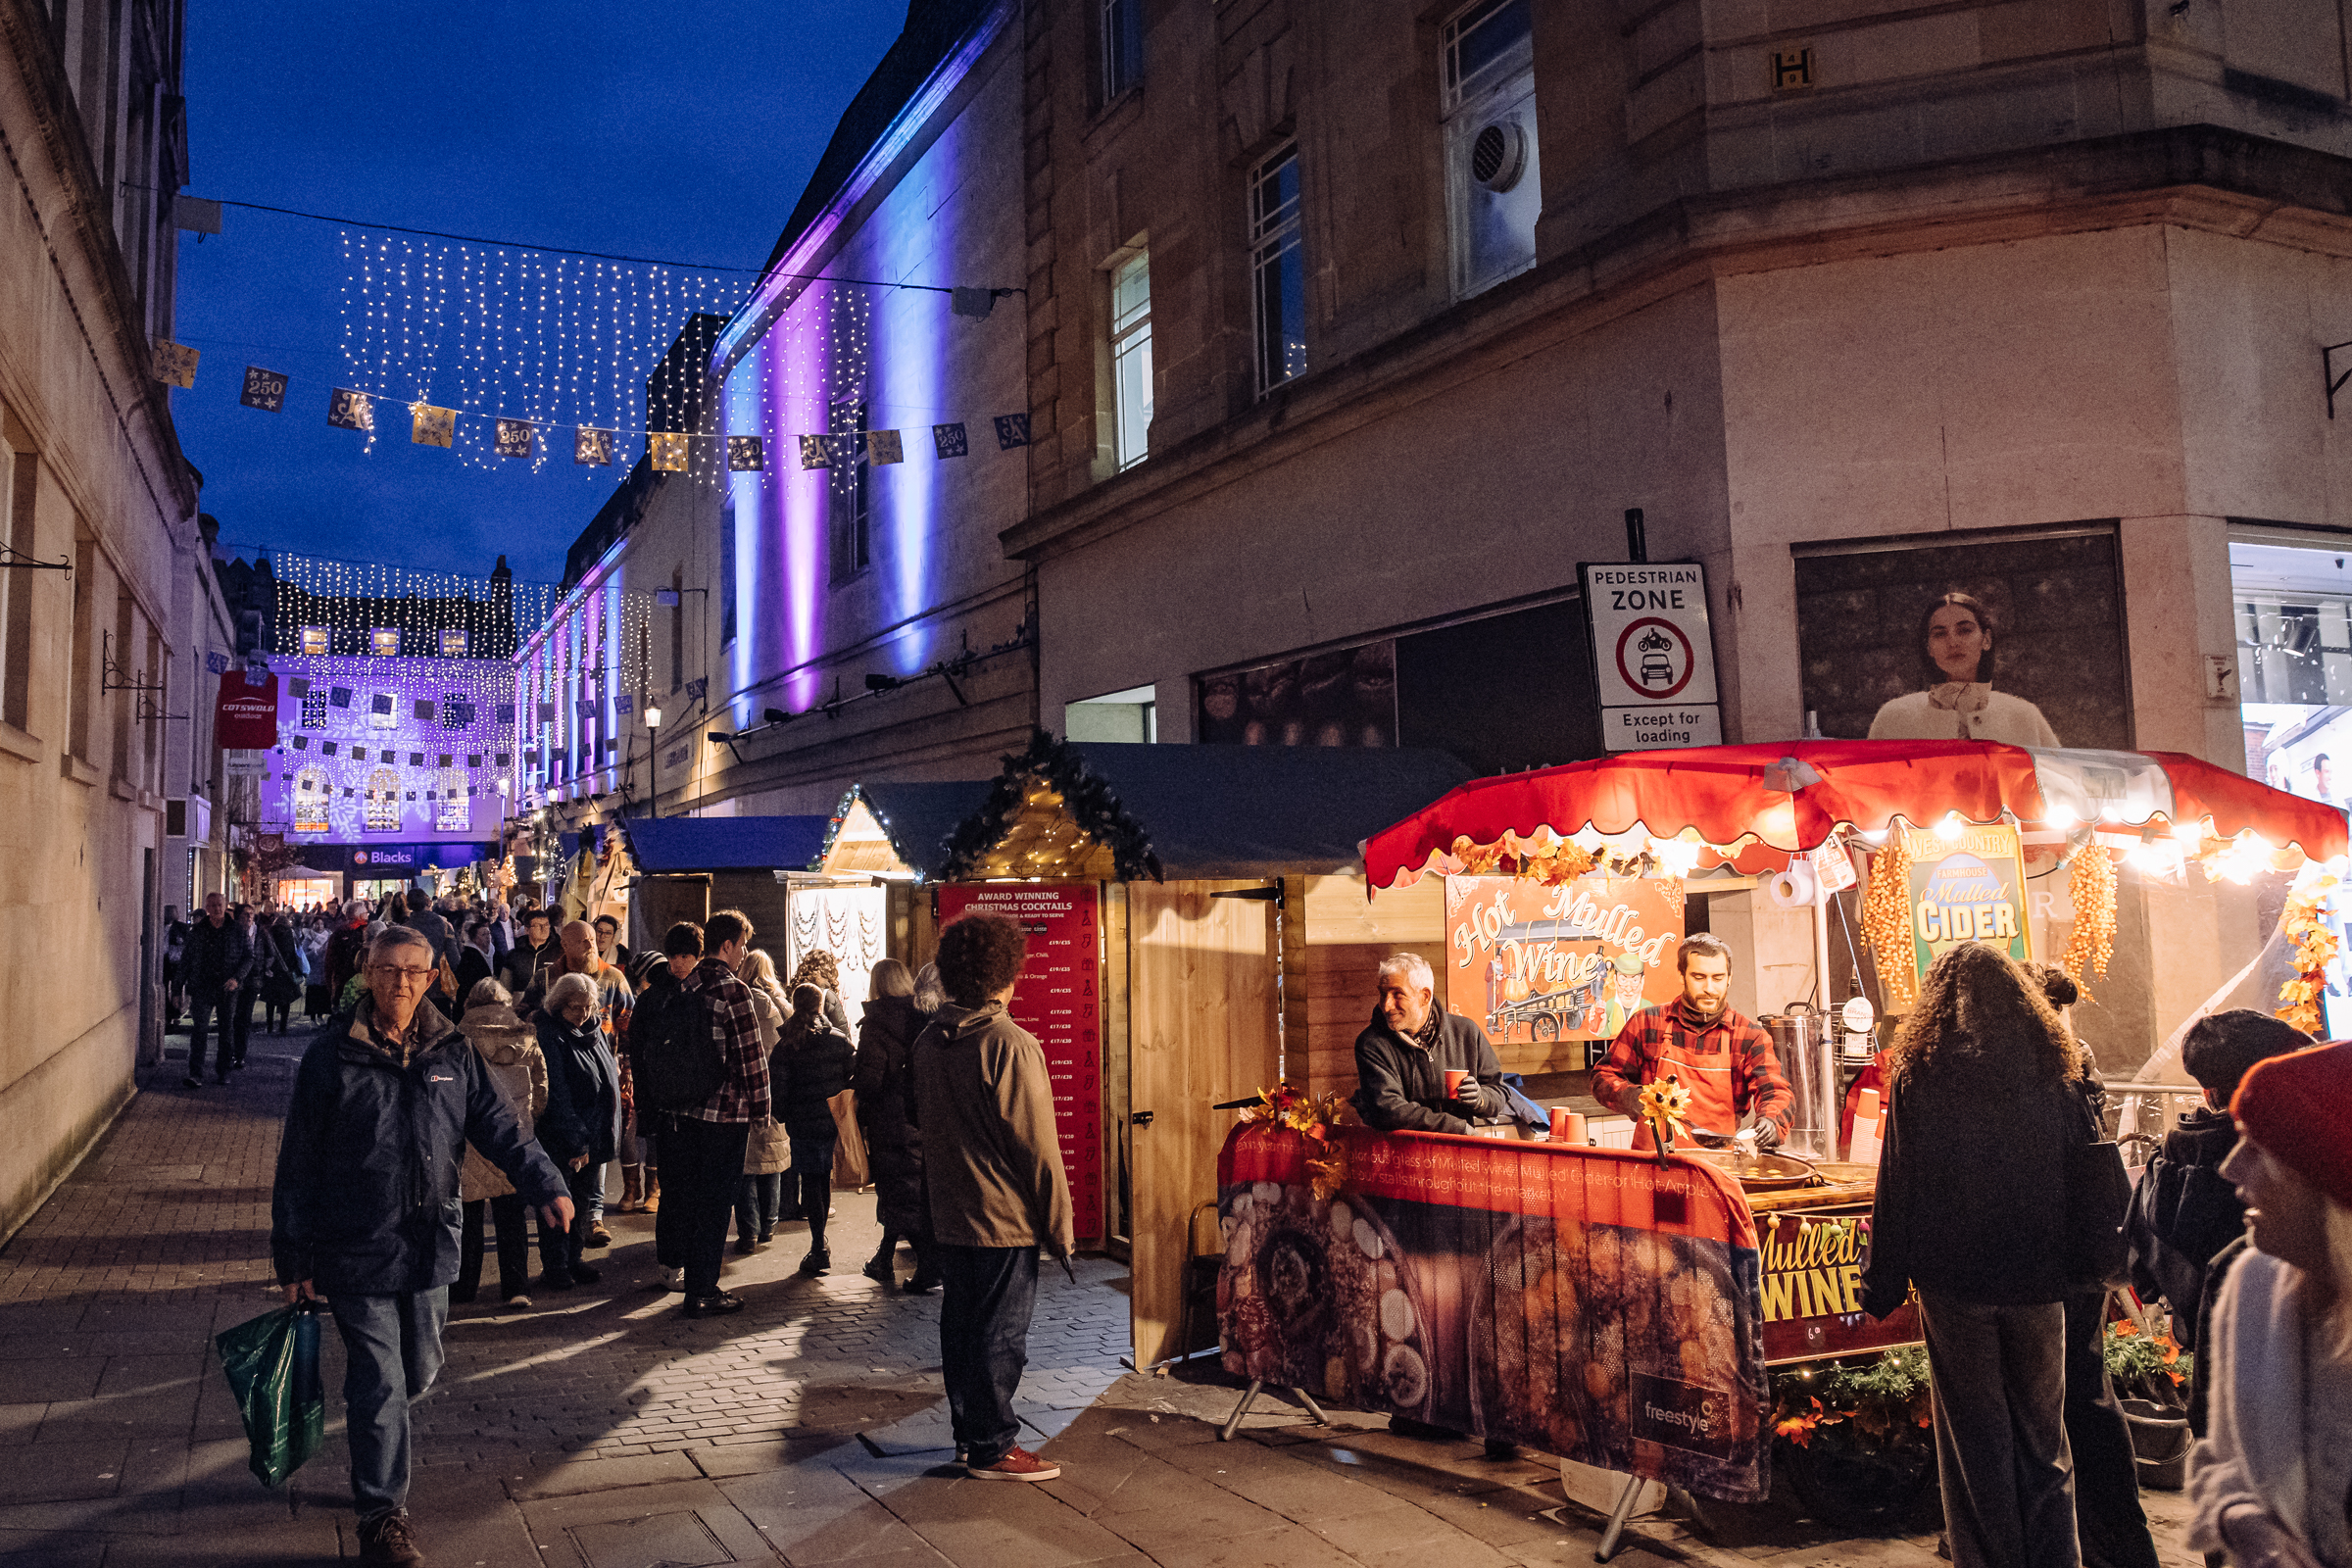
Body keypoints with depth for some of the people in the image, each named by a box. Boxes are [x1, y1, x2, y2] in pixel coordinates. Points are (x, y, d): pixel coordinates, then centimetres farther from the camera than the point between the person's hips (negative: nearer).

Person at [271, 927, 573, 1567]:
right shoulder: (331, 1056, -8)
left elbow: (498, 1127, 2)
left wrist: (546, 1184, -13)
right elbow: (298, 1162, -4)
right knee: (381, 1384, -1)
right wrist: (294, 1257, -3)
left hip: (430, 1247, 4)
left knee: (420, 1370, 17)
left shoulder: (452, 1052, 3)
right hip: (357, 1250, -4)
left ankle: (372, 1449, 46)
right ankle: (382, 1515, 12)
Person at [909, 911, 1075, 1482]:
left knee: (960, 1323, 15)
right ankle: (993, 1447, 8)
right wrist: (1059, 1226, -9)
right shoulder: (1011, 1046, -18)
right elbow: (1038, 1146, -16)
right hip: (1005, 1219, -7)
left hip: (948, 1215, 8)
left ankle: (969, 1432, 25)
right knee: (1000, 1332, 1)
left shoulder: (927, 1043, 5)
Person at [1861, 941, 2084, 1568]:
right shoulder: (2052, 1069, 0)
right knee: (2042, 1435, 13)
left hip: (1955, 1281, -2)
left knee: (1975, 1435, 8)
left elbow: (1897, 1186, -5)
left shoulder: (1918, 1072, -6)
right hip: (2037, 1280, 2)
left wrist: (1883, 1283, 1)